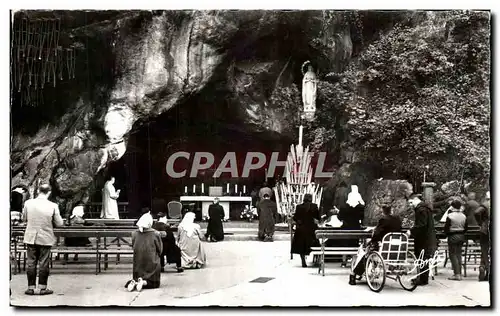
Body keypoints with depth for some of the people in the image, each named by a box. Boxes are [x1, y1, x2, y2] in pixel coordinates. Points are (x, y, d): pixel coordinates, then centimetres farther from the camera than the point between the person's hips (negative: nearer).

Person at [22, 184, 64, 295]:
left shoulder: (28, 203, -7)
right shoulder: (53, 206, -14)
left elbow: (24, 219, 6)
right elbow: (59, 223, -7)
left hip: (31, 238, 2)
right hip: (45, 239, -2)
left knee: (31, 263, 10)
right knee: (44, 264, 7)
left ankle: (31, 287, 14)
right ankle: (43, 288, 12)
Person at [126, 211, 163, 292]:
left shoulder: (134, 234, -4)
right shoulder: (155, 234, -11)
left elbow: (133, 247, 8)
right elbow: (160, 250, -2)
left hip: (137, 263, 3)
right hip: (152, 263, -3)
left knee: (136, 278, 20)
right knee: (154, 283, 10)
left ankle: (134, 282, -13)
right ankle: (143, 282, -19)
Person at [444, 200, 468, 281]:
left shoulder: (450, 216, -13)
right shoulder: (464, 216, 4)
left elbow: (446, 227, -12)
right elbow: (465, 228, 8)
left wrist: (447, 233, 6)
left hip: (452, 236, -6)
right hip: (461, 236, 6)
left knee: (453, 255, -2)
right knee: (459, 254, 13)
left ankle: (457, 274, -8)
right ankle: (459, 273, 16)